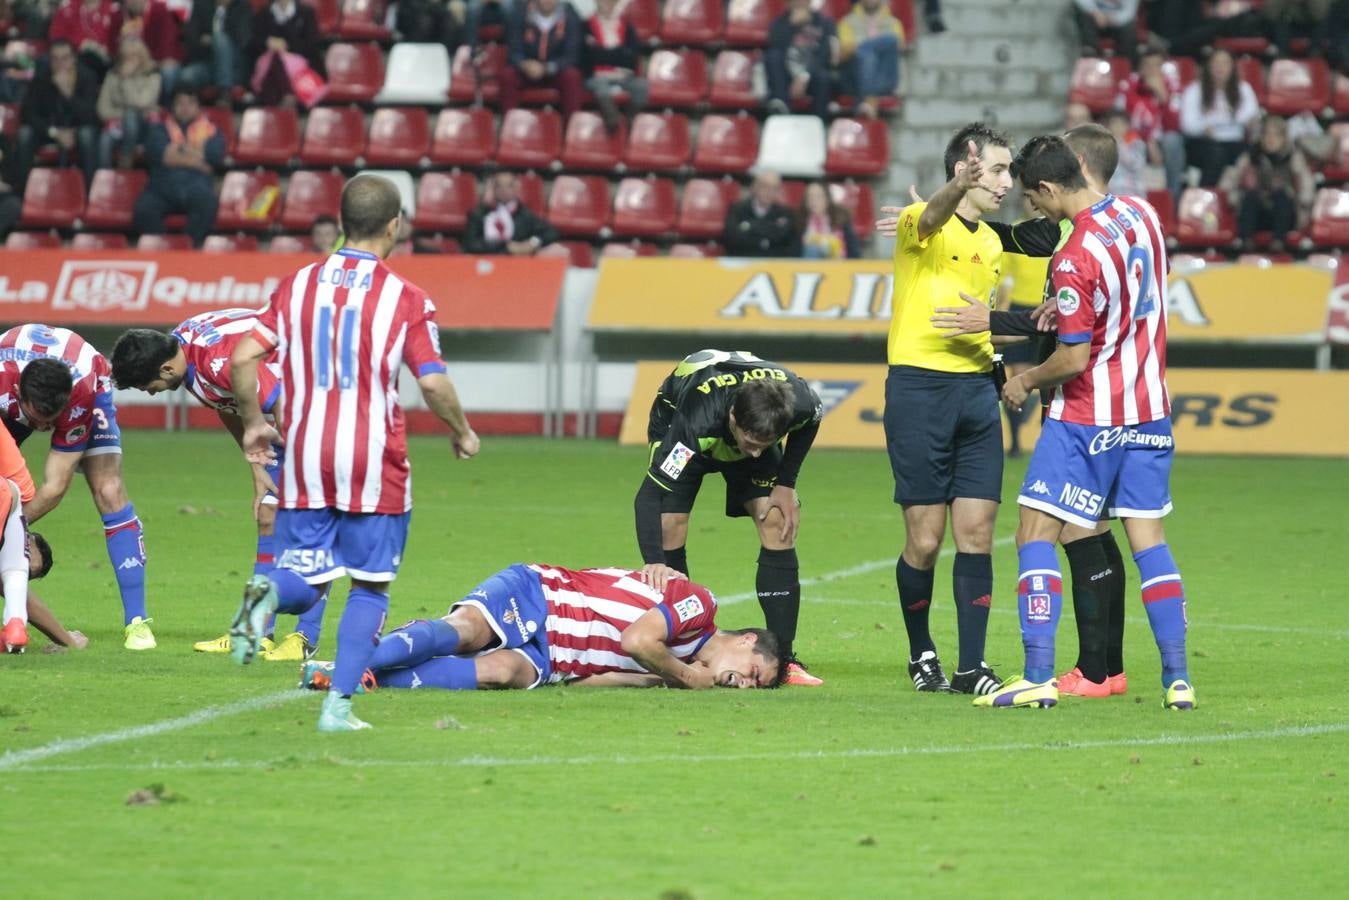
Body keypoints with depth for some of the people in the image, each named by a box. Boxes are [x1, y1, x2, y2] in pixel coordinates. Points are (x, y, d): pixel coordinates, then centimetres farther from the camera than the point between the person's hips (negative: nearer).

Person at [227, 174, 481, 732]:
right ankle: (339, 703, -1)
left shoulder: (298, 285, 5)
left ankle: (267, 593, -25)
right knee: (370, 587, 10)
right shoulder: (406, 299, -4)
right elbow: (433, 383, -10)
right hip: (374, 465, -3)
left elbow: (243, 358, 0)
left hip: (305, 459, 3)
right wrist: (462, 433, 9)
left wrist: (253, 424, 15)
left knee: (304, 584, 10)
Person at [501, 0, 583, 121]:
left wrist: (546, 68, -31)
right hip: (526, 71, 1)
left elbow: (572, 56, -13)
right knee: (507, 74, -29)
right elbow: (514, 53, -9)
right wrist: (525, 65, -34)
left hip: (557, 72, -1)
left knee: (572, 75, -33)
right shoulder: (520, 14, -7)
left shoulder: (570, 16, -10)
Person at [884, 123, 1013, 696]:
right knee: (925, 541, -2)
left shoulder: (990, 243, 18)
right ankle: (921, 655, 17)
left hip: (976, 389, 6)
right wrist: (959, 188, -54)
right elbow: (931, 219, -31)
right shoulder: (921, 224, -5)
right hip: (919, 386, -6)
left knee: (976, 534, -1)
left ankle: (971, 666, 1)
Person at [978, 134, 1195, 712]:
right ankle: (1178, 680, 5)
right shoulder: (1141, 215, 2)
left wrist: (1026, 381, 0)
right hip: (1149, 411, 8)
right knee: (1149, 540, 10)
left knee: (1035, 537, -1)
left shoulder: (1075, 261, -21)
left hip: (1088, 415, -7)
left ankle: (1039, 678, -8)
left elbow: (1074, 358, -17)